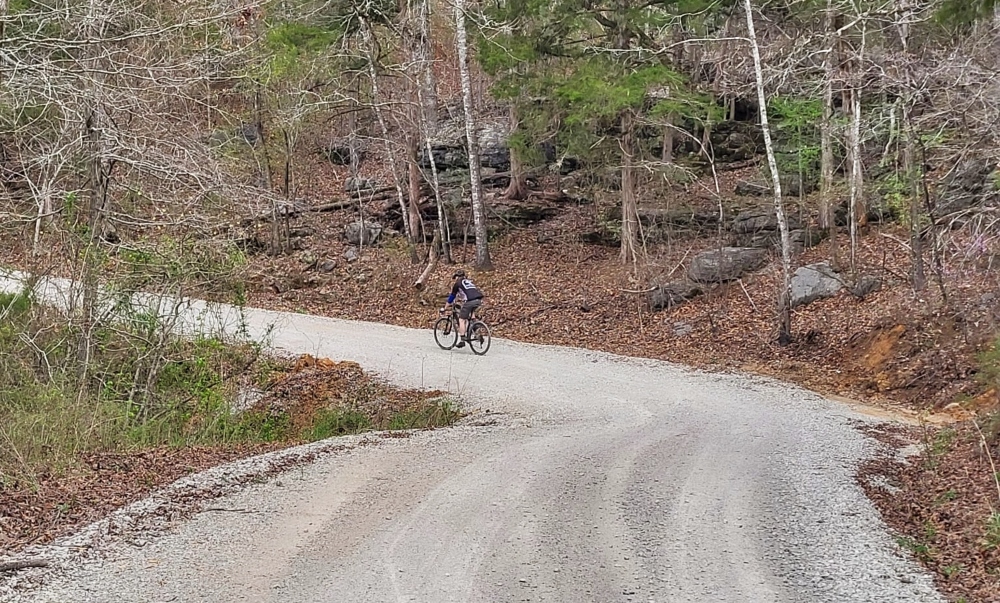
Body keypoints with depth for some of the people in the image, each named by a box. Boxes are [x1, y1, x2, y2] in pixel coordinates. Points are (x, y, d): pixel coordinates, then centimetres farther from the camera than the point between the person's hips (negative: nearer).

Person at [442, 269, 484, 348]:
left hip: (470, 301, -6)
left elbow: (451, 297, 18)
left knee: (461, 319, 2)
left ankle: (462, 340, -3)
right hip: (479, 300, 6)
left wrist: (445, 308, 27)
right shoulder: (469, 281, 32)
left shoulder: (457, 283, 15)